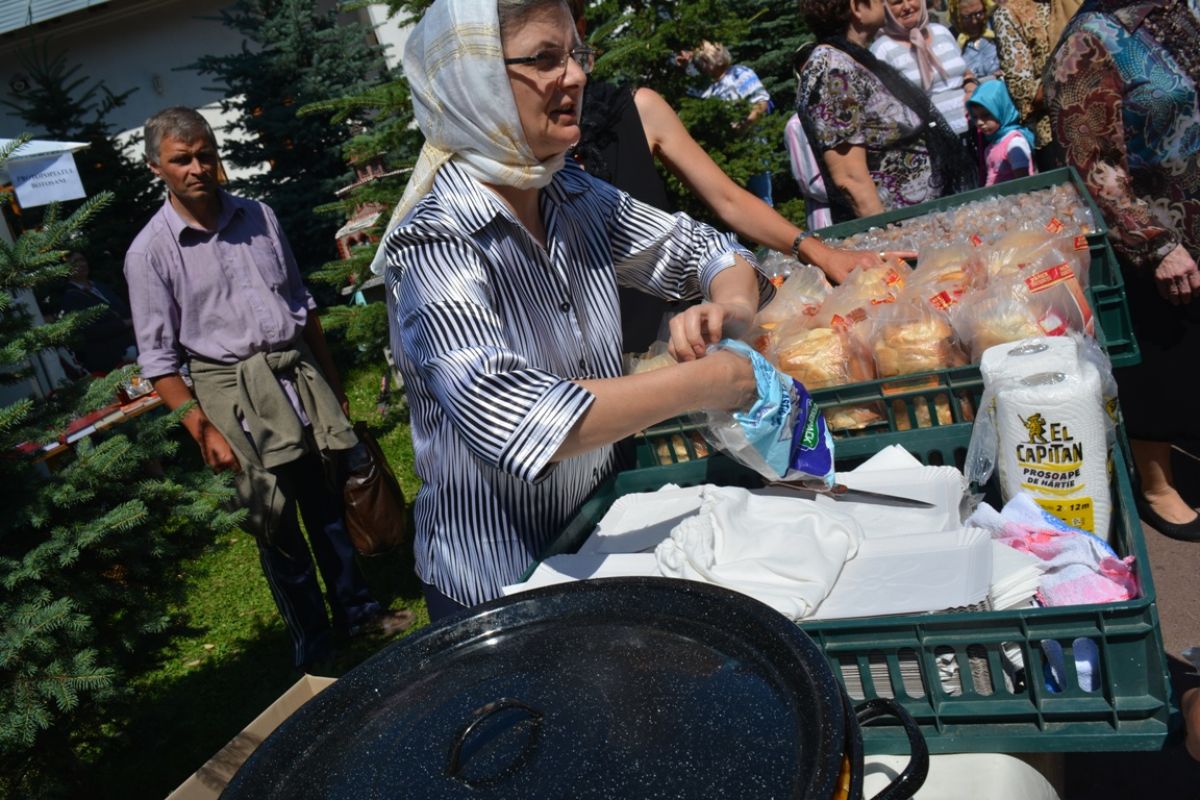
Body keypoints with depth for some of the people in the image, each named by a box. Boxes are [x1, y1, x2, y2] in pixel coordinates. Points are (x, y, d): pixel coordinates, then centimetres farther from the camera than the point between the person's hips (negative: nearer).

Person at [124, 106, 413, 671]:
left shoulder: (258, 216, 7)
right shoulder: (150, 252, -5)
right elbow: (159, 358, -5)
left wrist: (330, 375, 18)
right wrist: (201, 427, -13)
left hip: (300, 373, 4)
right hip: (234, 388, -4)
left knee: (330, 498, 12)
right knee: (277, 523, 2)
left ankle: (354, 609, 31)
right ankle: (313, 646, 19)